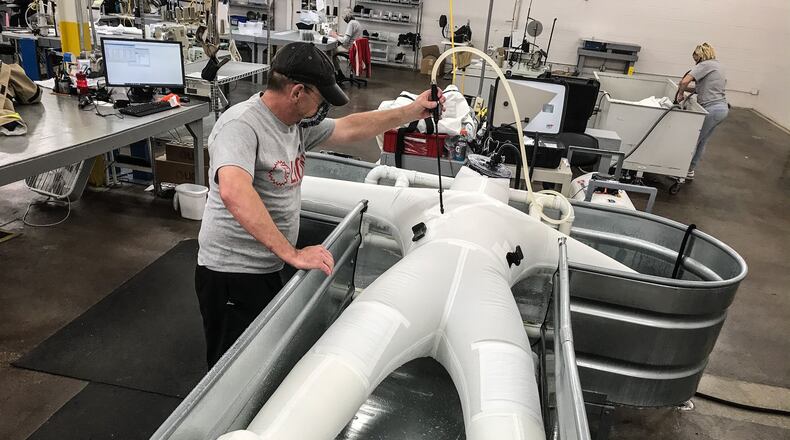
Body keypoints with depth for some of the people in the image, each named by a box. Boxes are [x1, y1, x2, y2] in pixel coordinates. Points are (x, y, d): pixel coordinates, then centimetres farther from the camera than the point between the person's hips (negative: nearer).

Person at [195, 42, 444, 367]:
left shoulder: (297, 122, 5)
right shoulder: (241, 124, -22)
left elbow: (349, 128, 17)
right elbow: (233, 192, -39)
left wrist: (411, 112, 16)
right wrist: (293, 254, -38)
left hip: (269, 269, 9)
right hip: (233, 275, -8)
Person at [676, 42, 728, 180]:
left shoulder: (705, 65, -8)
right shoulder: (718, 65, 21)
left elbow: (684, 81, -22)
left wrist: (681, 93, -4)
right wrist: (685, 88, 8)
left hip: (712, 109, -9)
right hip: (722, 107, 9)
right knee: (702, 142, 16)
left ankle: (686, 171, 7)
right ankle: (690, 170, 25)